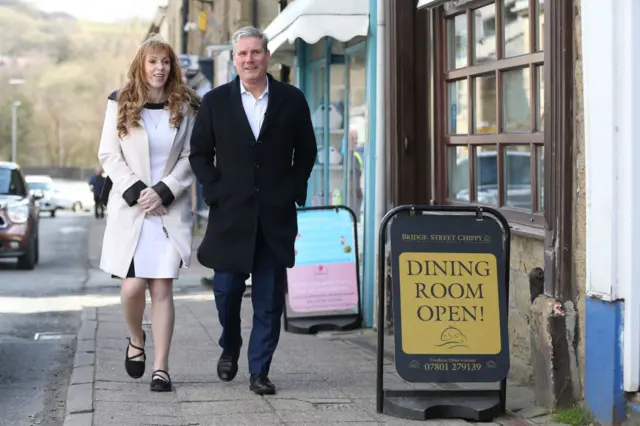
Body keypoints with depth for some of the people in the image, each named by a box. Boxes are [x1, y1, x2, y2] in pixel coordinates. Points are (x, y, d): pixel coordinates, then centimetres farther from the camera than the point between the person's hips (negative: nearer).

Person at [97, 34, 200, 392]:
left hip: (170, 211, 0)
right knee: (133, 286, -7)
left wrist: (163, 191, -10)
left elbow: (190, 158, 2)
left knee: (162, 289, -4)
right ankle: (136, 340, 24)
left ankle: (162, 368, -1)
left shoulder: (186, 107, 5)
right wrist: (135, 192, -9)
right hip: (129, 210, 0)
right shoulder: (121, 104, 5)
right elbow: (109, 155, 2)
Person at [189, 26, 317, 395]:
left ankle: (260, 371, 11)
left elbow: (306, 153, 11)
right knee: (227, 289, 4)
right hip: (230, 213, 0)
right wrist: (215, 191, -4)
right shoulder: (215, 101, 3)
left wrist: (293, 190, 1)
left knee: (270, 298, 2)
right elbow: (199, 154, 8)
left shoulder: (292, 100, 4)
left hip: (276, 214, 0)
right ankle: (230, 347, 32)